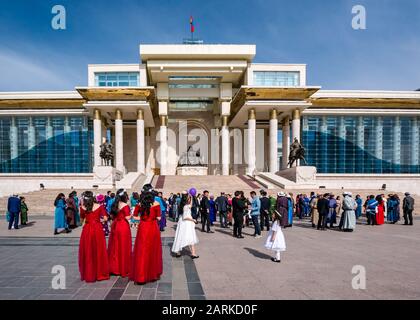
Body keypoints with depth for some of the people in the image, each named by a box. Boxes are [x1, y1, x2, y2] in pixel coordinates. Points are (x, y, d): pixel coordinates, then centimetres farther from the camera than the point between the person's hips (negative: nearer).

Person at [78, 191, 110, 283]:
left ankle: (88, 274, 18)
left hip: (87, 230, 0)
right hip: (98, 229, 0)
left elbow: (81, 218, 9)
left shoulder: (83, 208, -4)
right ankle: (100, 273, 18)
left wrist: (82, 206, 8)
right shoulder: (99, 206, -4)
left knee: (87, 252, 11)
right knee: (99, 251, 11)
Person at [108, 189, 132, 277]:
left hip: (115, 226, 6)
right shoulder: (125, 206, -12)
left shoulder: (114, 205, 7)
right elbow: (127, 218, -15)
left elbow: (112, 216, 11)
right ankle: (123, 269, 10)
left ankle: (114, 267, 21)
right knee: (123, 247, 2)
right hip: (123, 227, -6)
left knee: (115, 247, 13)